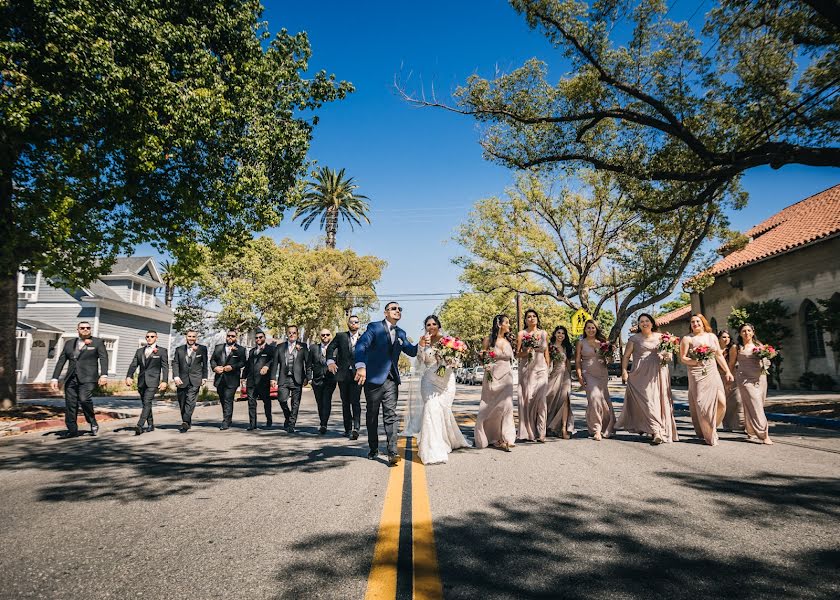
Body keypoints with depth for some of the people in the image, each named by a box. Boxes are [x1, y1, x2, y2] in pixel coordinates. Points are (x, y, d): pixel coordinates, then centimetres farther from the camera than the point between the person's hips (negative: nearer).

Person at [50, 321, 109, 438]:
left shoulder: (98, 342, 6)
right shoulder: (69, 343, 17)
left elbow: (103, 358, -5)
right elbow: (61, 361, 17)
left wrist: (104, 375, -18)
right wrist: (55, 378, 9)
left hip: (88, 378, -4)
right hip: (71, 379, 5)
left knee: (84, 399, -22)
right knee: (70, 405, 2)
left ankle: (93, 423, -3)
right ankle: (72, 430, 12)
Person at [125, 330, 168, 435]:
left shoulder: (162, 351, 3)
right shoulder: (139, 351, 15)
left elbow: (165, 367, -1)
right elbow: (133, 365, 8)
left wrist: (164, 381, -11)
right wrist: (129, 376, -10)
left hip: (153, 381, -5)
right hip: (141, 381, 5)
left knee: (147, 403, -16)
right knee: (145, 404, 11)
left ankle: (140, 426, -23)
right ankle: (151, 425, 22)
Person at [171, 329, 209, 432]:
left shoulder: (202, 349, 5)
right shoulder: (179, 349, 9)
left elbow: (205, 364, 8)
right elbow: (175, 363, 3)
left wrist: (204, 377, 3)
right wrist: (176, 376, -10)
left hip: (195, 380, -3)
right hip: (182, 380, 3)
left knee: (190, 401, -15)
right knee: (182, 403, 8)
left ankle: (185, 423, -18)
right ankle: (187, 423, 20)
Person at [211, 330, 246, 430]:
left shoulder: (240, 349, 2)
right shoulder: (218, 347, 14)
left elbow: (242, 362, -7)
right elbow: (212, 359, 13)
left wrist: (232, 367, -20)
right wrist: (215, 367, -6)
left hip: (231, 379, -5)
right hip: (219, 379, 5)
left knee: (228, 400, -9)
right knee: (222, 400, 14)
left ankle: (226, 422, -6)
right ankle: (227, 420, 27)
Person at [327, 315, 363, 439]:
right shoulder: (340, 336, 9)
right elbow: (330, 348, 7)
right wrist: (330, 361, -7)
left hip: (357, 374, -2)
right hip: (343, 374, 2)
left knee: (355, 401, -13)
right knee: (345, 403, 10)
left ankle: (356, 428, -15)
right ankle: (348, 428, 20)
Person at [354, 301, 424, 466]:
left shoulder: (401, 333, 13)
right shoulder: (374, 328, -5)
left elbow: (411, 352, 11)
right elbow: (361, 345, -19)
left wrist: (420, 345, -12)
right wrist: (361, 366, -35)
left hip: (391, 380, 3)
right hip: (373, 379, -3)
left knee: (390, 415, -4)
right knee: (372, 416, 11)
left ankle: (392, 453, -7)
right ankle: (373, 449, 27)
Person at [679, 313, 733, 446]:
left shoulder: (712, 336, 13)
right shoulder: (687, 339, 1)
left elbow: (719, 355, 17)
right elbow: (682, 358, -3)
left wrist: (727, 371, 13)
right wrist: (695, 362, -20)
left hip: (712, 373, 4)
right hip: (697, 375, -4)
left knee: (721, 402, -5)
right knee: (702, 405, -5)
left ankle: (710, 428, 18)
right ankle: (709, 436, 8)